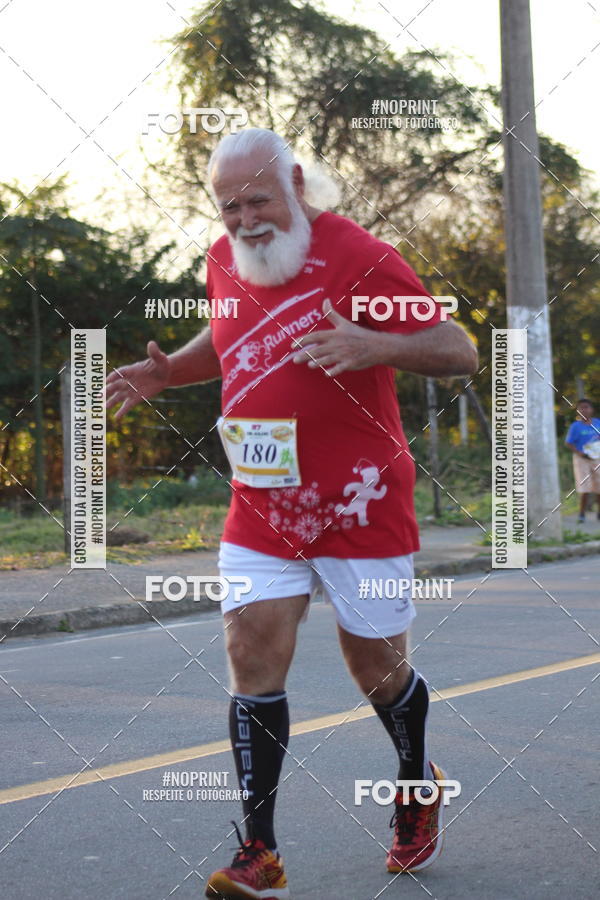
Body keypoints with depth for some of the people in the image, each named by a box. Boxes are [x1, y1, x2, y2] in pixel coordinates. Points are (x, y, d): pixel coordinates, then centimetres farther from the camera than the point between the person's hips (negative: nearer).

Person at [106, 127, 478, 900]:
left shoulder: (358, 257, -15)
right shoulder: (225, 261, 5)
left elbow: (459, 351, -15)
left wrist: (376, 345, -33)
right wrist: (169, 369, 8)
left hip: (360, 507, -4)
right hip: (261, 510, 5)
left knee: (376, 668, 9)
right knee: (252, 662, -6)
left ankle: (419, 786, 39)